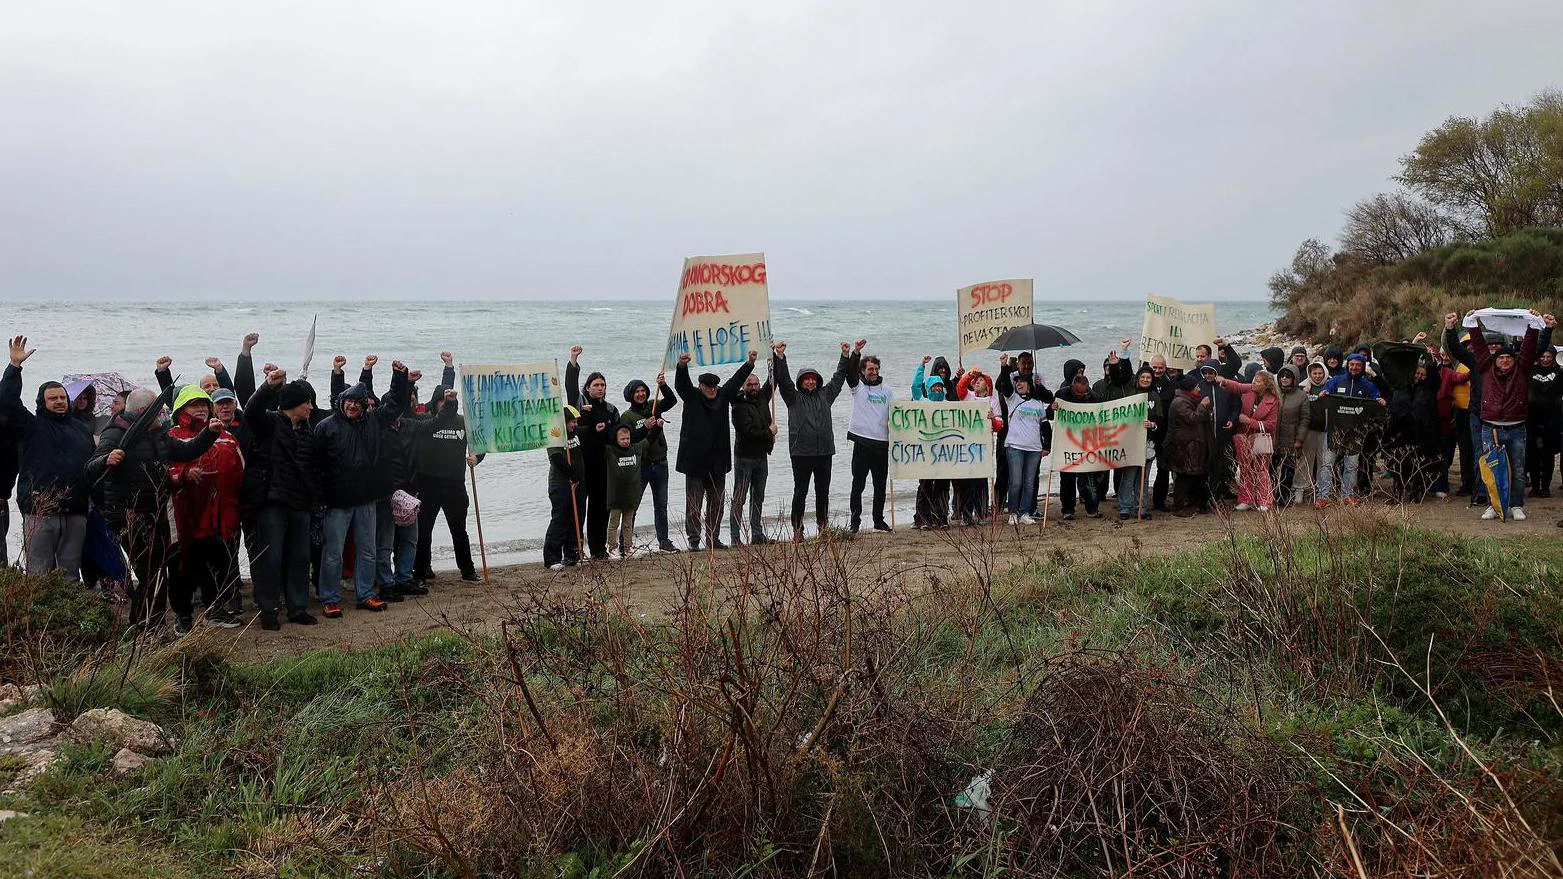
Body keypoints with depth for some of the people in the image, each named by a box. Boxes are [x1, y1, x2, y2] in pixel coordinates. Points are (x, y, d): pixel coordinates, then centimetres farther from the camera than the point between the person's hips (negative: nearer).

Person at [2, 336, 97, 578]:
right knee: (39, 573, -2)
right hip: (39, 512, -3)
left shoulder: (82, 429, 17)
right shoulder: (32, 427, 6)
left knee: (71, 572, 10)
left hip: (76, 513, 3)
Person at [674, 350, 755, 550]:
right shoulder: (692, 397, -2)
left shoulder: (723, 396, 11)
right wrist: (682, 366, -36)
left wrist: (750, 363, 1)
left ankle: (714, 538, 20)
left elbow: (736, 380, 12)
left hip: (718, 461, 5)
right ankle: (693, 539, 5)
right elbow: (681, 384, -17)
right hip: (695, 460, -5)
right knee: (694, 503, -1)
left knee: (716, 503, 11)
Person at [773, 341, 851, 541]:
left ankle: (823, 527, 22)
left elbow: (838, 378, 21)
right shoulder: (794, 398, 5)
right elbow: (783, 379, -5)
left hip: (824, 452, 4)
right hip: (801, 453, -4)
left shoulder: (825, 395, 16)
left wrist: (845, 356, 18)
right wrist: (780, 356, -14)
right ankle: (797, 530, 2)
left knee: (823, 492, 11)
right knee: (800, 493, -1)